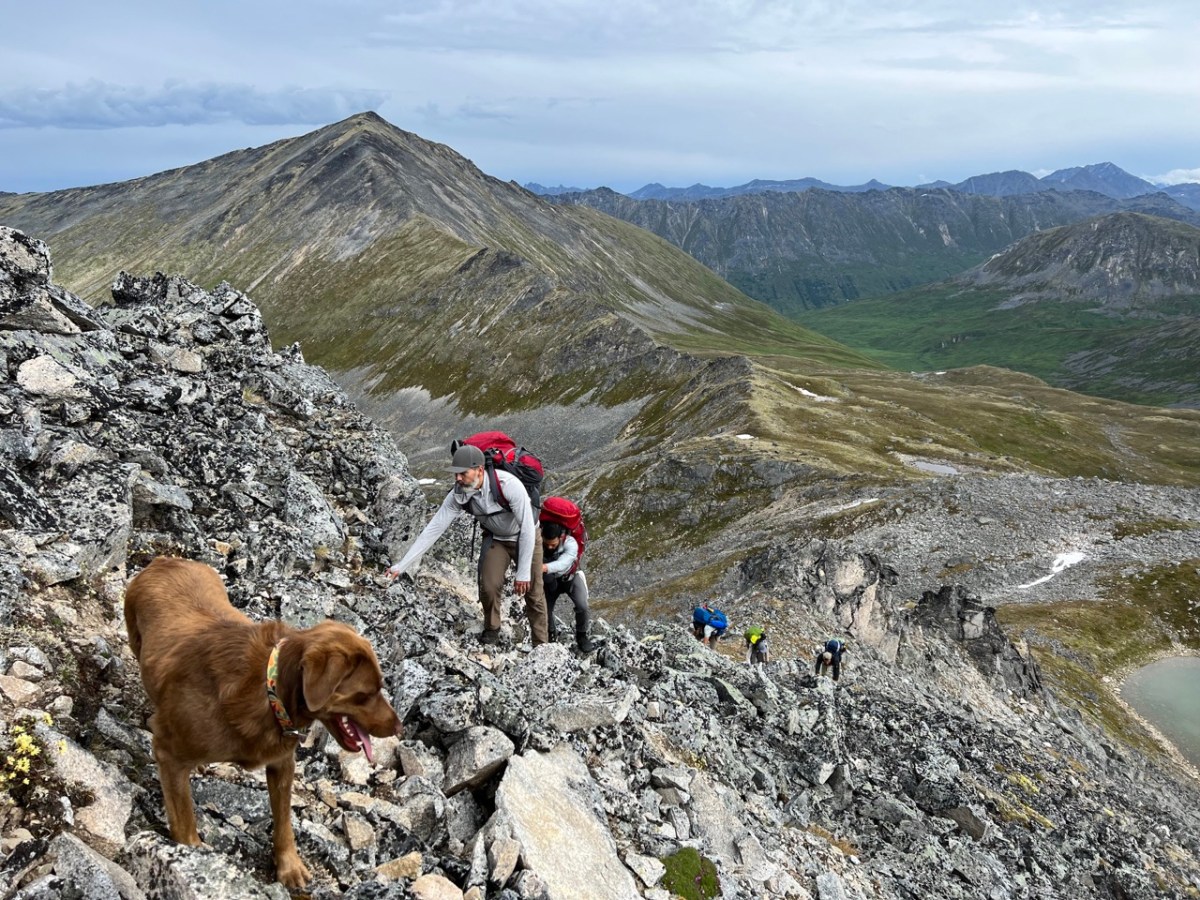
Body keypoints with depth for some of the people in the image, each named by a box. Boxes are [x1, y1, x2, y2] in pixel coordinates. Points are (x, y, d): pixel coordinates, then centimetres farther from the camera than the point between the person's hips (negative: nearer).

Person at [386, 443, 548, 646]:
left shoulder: (508, 484, -38)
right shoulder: (458, 495, -24)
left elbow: (527, 528, -32)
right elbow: (433, 529, -21)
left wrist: (523, 572, -29)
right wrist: (401, 566, -24)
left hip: (525, 537, -3)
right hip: (495, 538, 3)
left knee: (533, 594, 0)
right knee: (489, 586, -14)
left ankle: (541, 646, 17)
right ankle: (491, 630, 14)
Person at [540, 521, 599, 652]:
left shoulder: (570, 543, -37)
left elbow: (563, 563, -54)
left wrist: (546, 567, -73)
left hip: (570, 577, -2)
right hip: (550, 579, 2)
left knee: (582, 607, -18)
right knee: (544, 609, -4)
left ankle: (581, 636, 8)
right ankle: (551, 634, 28)